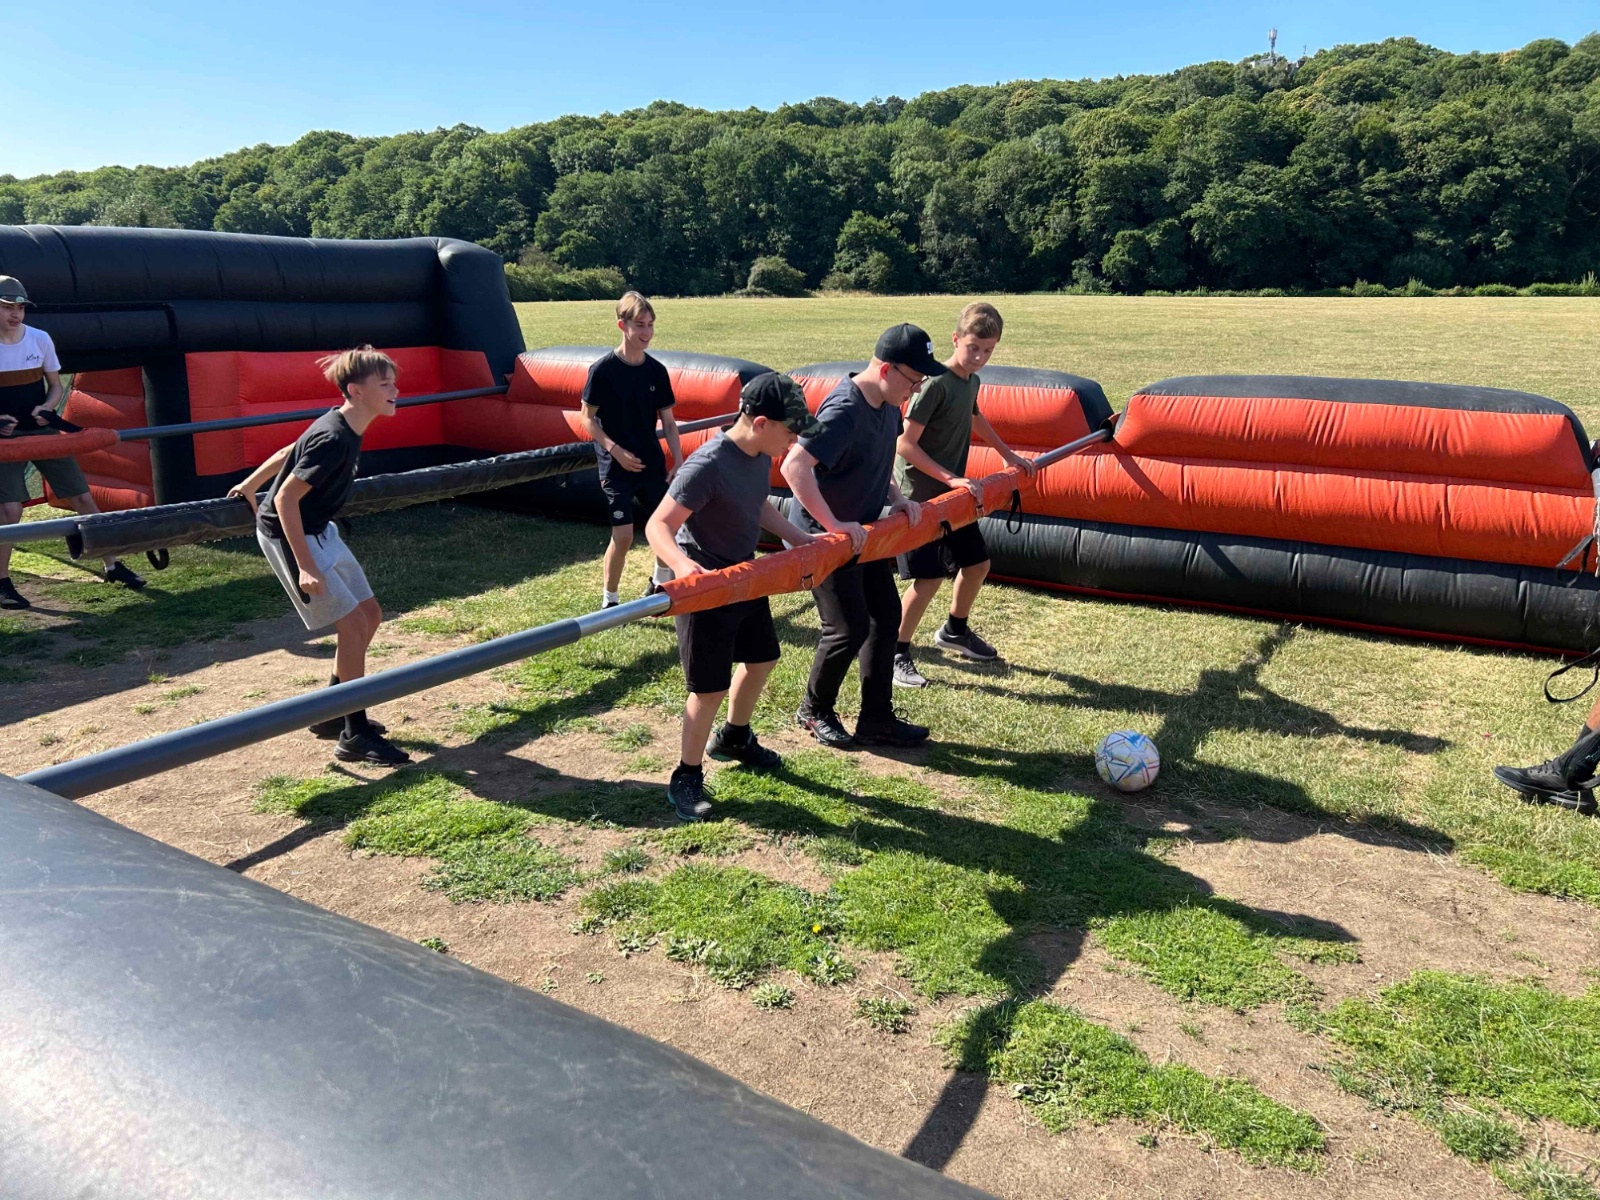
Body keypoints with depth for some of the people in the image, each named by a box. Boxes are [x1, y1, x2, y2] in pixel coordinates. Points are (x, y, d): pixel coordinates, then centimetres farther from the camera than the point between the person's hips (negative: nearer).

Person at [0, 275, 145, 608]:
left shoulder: (40, 339, 0)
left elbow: (56, 385, 10)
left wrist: (47, 407, -11)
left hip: (43, 432, 3)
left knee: (82, 497, 3)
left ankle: (113, 566, 14)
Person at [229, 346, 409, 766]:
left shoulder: (344, 427, 1)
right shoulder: (333, 439, -27)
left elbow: (287, 455, 14)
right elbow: (286, 500, -27)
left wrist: (248, 487, 28)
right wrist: (306, 567, -28)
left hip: (317, 531, 10)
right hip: (288, 537, -10)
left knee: (369, 614, 11)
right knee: (352, 624, -11)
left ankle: (332, 714, 23)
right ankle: (354, 736, -1)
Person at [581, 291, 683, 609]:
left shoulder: (656, 371, 1)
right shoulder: (603, 370, -12)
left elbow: (668, 421, 6)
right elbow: (588, 419, -7)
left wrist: (678, 462, -1)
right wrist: (616, 451, -17)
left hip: (652, 464, 5)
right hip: (616, 466, -5)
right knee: (623, 535, -7)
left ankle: (660, 586, 33)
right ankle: (609, 600, 12)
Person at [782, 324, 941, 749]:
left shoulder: (888, 405, 1)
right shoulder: (844, 411, -28)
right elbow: (793, 466, -38)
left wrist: (896, 498, 2)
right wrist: (833, 523, -37)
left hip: (866, 533, 10)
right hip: (828, 539, -10)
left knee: (886, 616, 12)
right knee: (850, 629, -4)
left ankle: (876, 720, 24)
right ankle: (815, 711, 23)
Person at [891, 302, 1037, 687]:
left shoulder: (971, 381, 6)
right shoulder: (936, 384, -21)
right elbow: (905, 444, -24)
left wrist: (1008, 454, 33)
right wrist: (951, 479, -26)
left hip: (951, 494, 9)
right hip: (919, 495, -9)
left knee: (977, 563, 16)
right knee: (929, 577, -11)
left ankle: (955, 631, 39)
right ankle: (896, 654, 6)